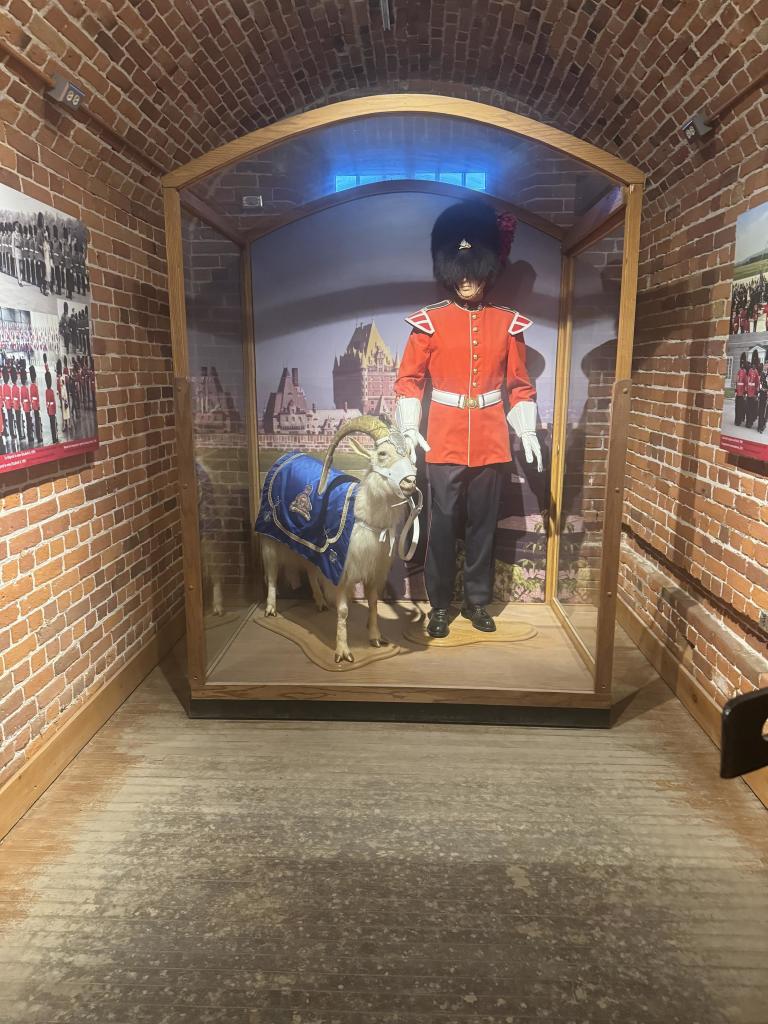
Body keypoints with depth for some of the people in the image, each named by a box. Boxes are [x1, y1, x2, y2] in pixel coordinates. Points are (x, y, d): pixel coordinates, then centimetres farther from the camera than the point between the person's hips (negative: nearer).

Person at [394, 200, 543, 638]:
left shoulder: (509, 324, 4)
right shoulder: (430, 322, 0)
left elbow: (520, 384, 8)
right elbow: (409, 379, 1)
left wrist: (528, 431, 0)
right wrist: (409, 428, -9)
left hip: (491, 440, 2)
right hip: (445, 439, -1)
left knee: (484, 524, 9)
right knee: (443, 525, 4)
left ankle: (478, 601, 24)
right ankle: (440, 604, 18)